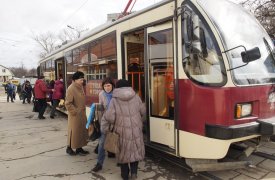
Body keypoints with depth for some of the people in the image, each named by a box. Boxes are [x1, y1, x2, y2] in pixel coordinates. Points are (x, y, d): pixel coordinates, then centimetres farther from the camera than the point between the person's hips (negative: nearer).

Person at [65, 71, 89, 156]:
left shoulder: (80, 87, 7)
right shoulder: (71, 89, -17)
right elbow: (68, 103, -19)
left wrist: (83, 109, 13)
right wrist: (75, 111, -17)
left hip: (82, 113, 8)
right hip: (75, 115, -8)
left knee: (82, 130, 13)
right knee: (74, 131, 5)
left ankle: (79, 148, 26)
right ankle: (69, 148, 23)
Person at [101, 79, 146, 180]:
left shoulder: (114, 100, -8)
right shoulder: (136, 97, 0)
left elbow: (109, 117, -13)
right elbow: (143, 112, 10)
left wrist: (104, 129, 0)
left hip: (122, 131, -1)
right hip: (136, 130, 2)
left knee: (123, 151, 15)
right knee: (135, 150, 19)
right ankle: (134, 171, 13)